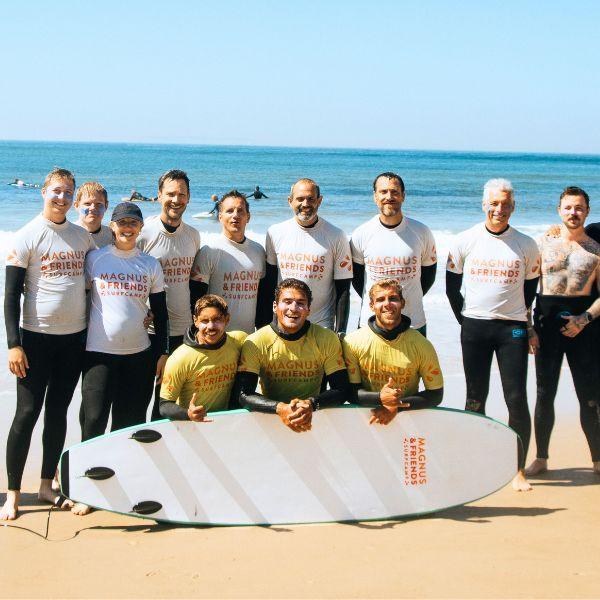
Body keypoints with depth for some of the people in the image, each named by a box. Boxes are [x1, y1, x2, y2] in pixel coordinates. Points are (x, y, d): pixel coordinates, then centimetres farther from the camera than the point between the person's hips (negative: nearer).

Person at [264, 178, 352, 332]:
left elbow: (343, 289, -2)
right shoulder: (275, 233, 3)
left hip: (322, 325, -2)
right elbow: (269, 281, 9)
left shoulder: (336, 237, -3)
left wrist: (340, 331, -8)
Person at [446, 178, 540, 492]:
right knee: (475, 398, 6)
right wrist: (465, 320, 5)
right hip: (474, 327, 1)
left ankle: (519, 470, 4)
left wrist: (524, 323, 9)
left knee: (517, 398, -4)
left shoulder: (526, 245, 2)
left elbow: (531, 287, 12)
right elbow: (452, 285, 9)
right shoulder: (465, 241, 1)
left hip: (512, 329, 0)